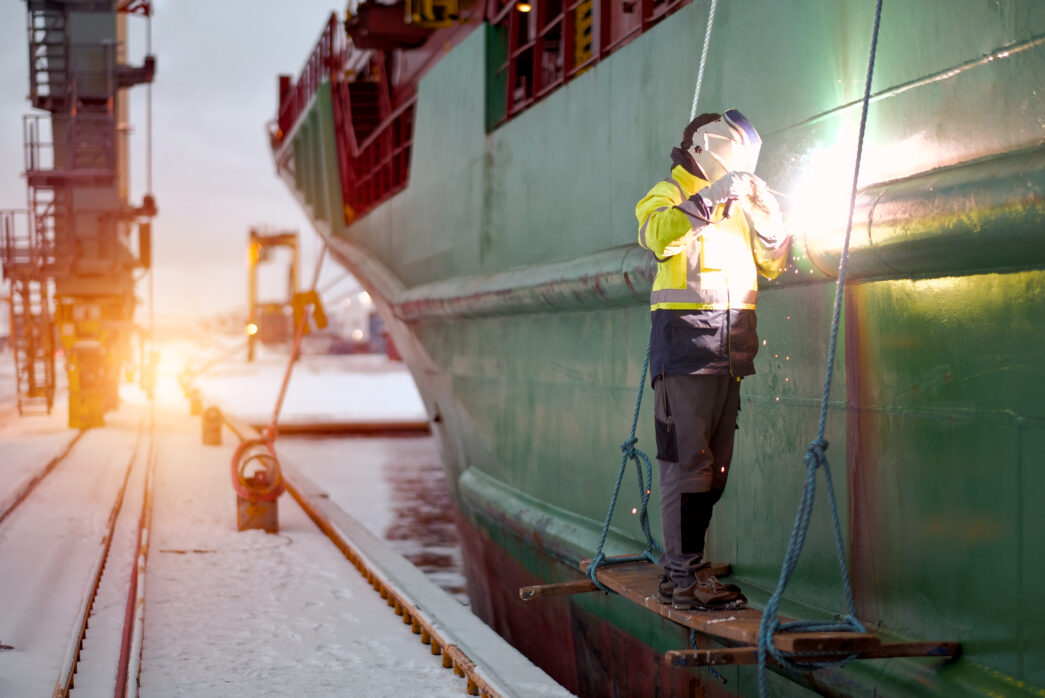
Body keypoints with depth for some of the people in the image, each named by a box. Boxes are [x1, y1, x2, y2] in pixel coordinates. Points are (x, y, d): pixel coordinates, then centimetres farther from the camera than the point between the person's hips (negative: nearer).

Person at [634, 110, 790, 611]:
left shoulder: (737, 204, 25)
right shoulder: (671, 194, 2)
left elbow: (771, 264, 27)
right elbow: (656, 233, -21)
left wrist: (769, 217, 10)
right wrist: (710, 198, -25)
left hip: (729, 350, 8)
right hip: (685, 342, -8)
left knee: (714, 464, 9)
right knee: (687, 461, -11)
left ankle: (685, 562, 17)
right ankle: (682, 577, -10)